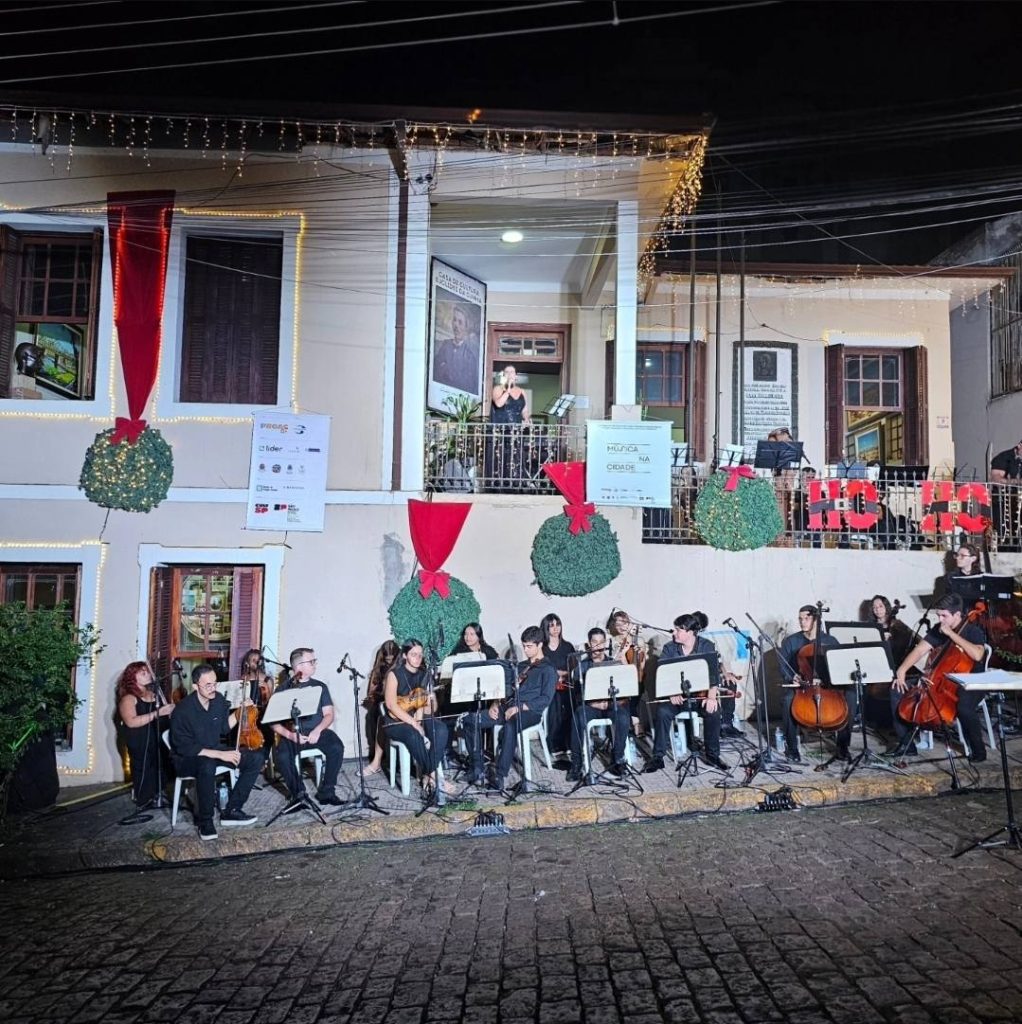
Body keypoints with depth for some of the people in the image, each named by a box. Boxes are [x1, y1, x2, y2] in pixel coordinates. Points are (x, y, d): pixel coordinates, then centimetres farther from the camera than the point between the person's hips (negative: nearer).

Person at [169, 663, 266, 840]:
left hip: (215, 751, 7)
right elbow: (185, 748, -24)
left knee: (257, 758, -10)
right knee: (207, 766, -41)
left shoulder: (219, 699, -4)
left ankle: (231, 811, -6)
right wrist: (220, 755, -30)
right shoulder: (183, 710, -23)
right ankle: (205, 822, -21)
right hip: (187, 759, -7)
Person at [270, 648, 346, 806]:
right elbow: (274, 721, 0)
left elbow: (328, 714, 7)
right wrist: (289, 734, -18)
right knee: (283, 755, -32)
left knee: (337, 746, -28)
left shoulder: (319, 686, 12)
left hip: (317, 731, 2)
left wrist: (318, 730, -13)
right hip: (292, 734, -2)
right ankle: (297, 792, -9)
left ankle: (327, 791, -13)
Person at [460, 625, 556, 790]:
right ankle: (476, 769, -12)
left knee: (510, 726, -41)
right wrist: (496, 703, 2)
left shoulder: (548, 670, 3)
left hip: (530, 712, -7)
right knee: (470, 719, -12)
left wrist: (518, 708, -19)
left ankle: (500, 775, -36)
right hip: (507, 708, 7)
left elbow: (545, 699, -9)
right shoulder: (521, 666, 26)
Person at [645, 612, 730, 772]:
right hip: (675, 694, 1)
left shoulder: (707, 646, -4)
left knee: (713, 711, -30)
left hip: (700, 692, -1)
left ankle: (712, 754, -8)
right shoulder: (669, 648, -1)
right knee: (662, 712, -28)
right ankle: (657, 757, -16)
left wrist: (711, 696, -29)